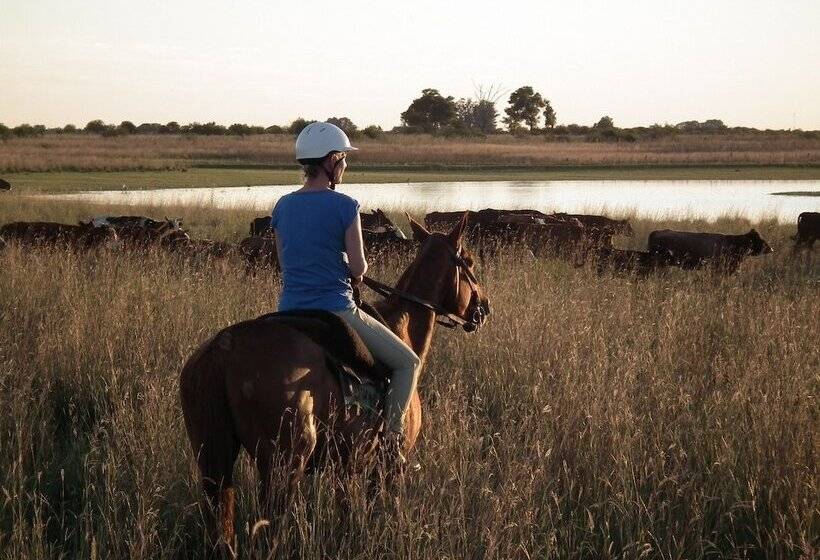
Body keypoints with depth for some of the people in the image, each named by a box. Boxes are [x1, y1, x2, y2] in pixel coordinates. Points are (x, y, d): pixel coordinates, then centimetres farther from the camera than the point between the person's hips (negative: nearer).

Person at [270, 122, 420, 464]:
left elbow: (286, 263, 11)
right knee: (407, 362, 11)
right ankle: (392, 436, -3)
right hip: (336, 311, -6)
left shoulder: (282, 207, 6)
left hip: (289, 313, 6)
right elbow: (359, 267, -10)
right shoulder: (344, 206, -12)